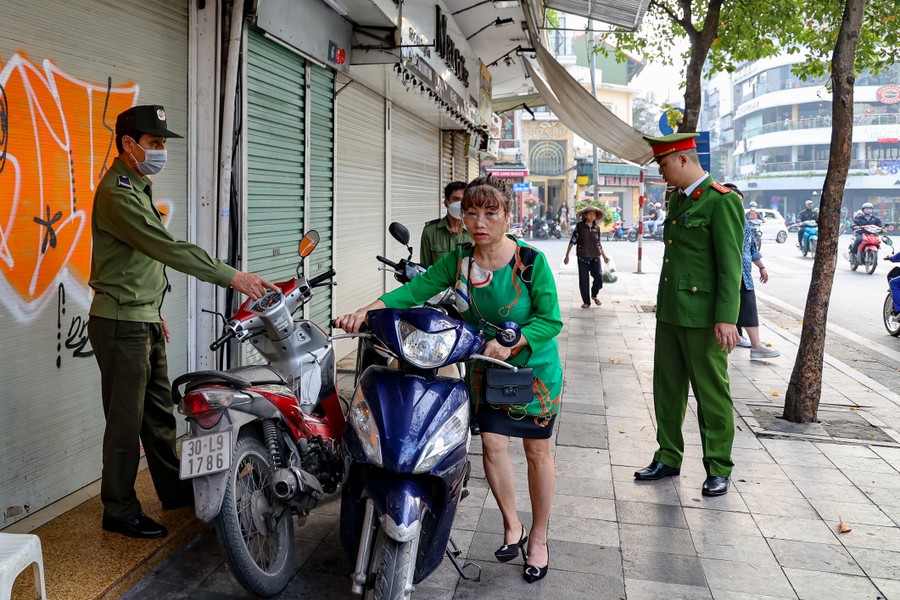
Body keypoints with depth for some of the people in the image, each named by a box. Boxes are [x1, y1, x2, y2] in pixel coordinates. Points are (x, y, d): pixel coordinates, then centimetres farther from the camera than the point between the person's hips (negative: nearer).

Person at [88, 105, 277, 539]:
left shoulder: (139, 186, 15)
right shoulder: (117, 192, -18)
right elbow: (168, 248, -28)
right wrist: (232, 277, -32)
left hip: (145, 320, 10)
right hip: (121, 324, -9)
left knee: (159, 413, 17)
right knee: (127, 422, 0)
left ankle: (174, 489, 30)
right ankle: (119, 511, 14)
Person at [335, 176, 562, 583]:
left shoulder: (531, 261, -21)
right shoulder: (458, 261, -9)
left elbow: (550, 320, -19)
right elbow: (416, 290, -15)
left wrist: (511, 343, -33)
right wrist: (366, 312, -28)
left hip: (534, 366, -3)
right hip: (484, 366, 3)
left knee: (537, 451, 7)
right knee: (492, 443, 0)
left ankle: (538, 539, 26)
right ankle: (511, 527, 25)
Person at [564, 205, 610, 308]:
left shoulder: (597, 227, 8)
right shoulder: (580, 226, -2)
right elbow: (572, 241, -1)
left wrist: (604, 255, 21)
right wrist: (567, 255, -4)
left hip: (595, 257, 2)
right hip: (583, 257, -2)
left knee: (599, 278, -7)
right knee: (584, 280, 1)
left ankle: (594, 295, 21)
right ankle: (586, 301, 15)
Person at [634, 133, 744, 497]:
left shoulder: (722, 200, -12)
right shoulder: (676, 199, 14)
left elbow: (731, 265, -16)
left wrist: (726, 318, -21)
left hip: (703, 315, -8)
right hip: (670, 313, 8)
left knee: (711, 393, 4)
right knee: (667, 389, 13)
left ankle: (718, 469, 18)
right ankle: (668, 458, 27)